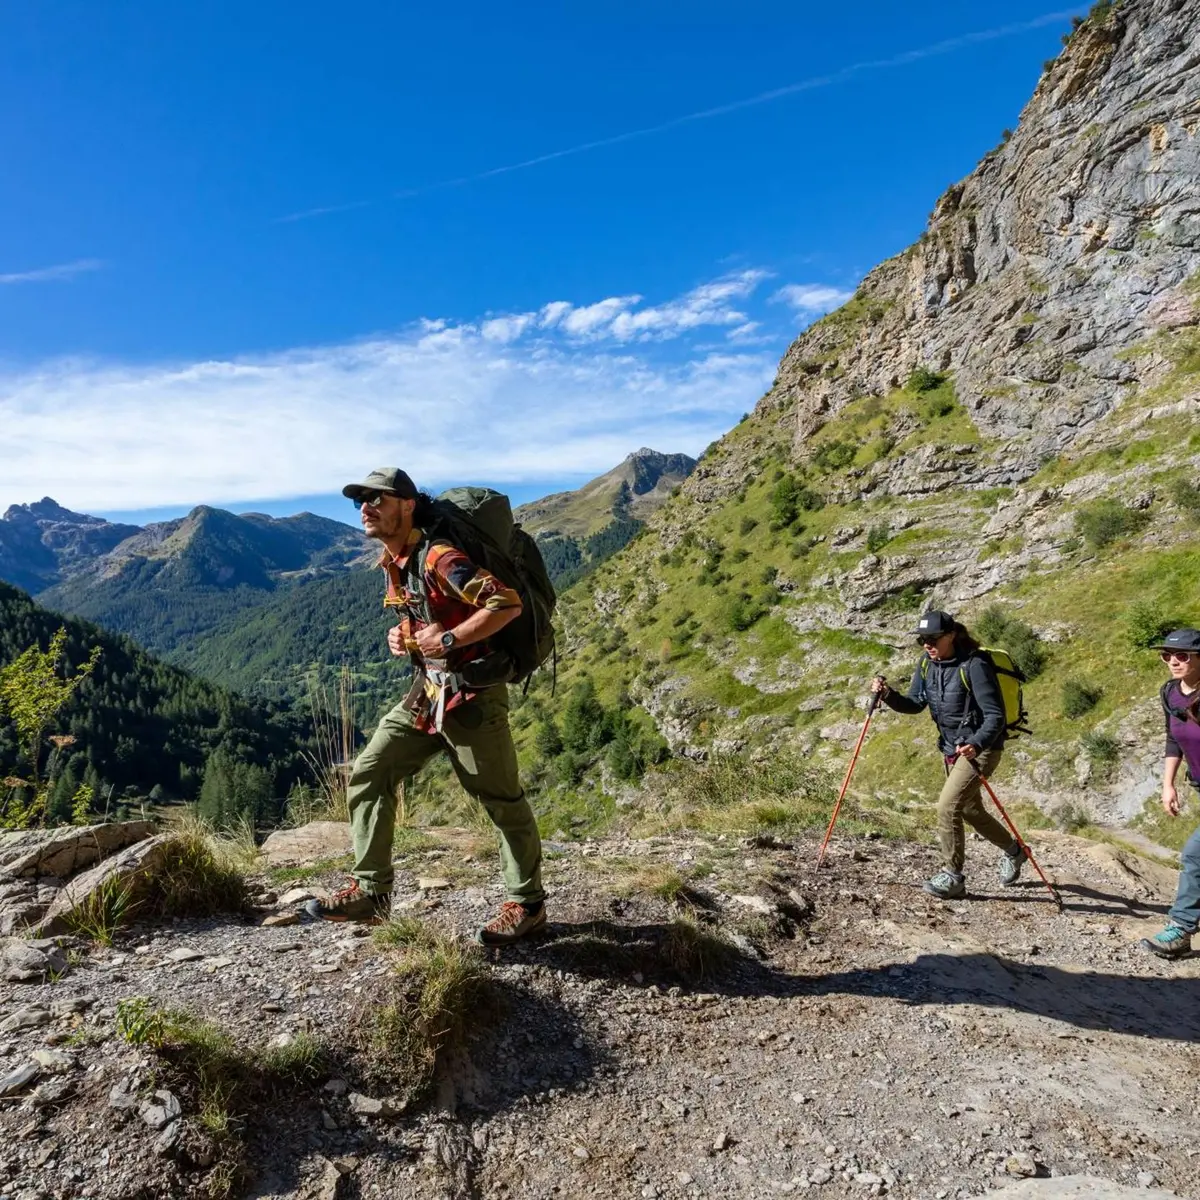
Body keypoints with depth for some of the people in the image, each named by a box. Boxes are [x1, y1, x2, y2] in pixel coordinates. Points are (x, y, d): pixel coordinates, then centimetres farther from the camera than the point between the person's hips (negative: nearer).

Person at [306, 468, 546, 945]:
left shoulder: (438, 557, -19)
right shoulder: (393, 562, 9)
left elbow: (507, 603, -27)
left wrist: (449, 639, -24)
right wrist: (401, 635, 4)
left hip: (470, 693, -9)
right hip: (426, 691, 9)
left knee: (501, 799, 3)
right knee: (369, 773, 7)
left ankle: (527, 904, 20)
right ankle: (371, 891, 18)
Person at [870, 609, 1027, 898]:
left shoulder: (974, 666, -22)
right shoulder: (927, 663, -1)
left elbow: (995, 716, -23)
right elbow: (915, 703, 3)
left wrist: (976, 744, -39)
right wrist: (888, 695, -15)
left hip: (981, 748, -8)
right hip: (951, 749, 8)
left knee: (947, 806, -17)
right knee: (970, 810, 23)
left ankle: (953, 876, -1)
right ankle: (1013, 851, 49)